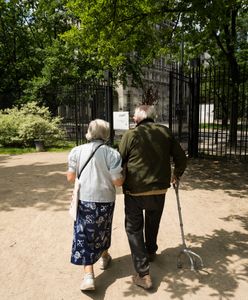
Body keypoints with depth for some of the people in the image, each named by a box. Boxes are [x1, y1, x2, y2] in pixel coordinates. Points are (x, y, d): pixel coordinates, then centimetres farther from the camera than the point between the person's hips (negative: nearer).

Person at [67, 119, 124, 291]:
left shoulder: (77, 151, -6)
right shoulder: (112, 153, -13)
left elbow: (70, 177, -1)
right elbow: (118, 182, -13)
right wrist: (124, 174, 6)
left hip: (84, 200, 0)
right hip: (105, 200, 0)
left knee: (84, 234, 9)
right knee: (103, 230, 23)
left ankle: (89, 276, 4)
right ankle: (104, 257, 46)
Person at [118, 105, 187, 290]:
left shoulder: (130, 135, -10)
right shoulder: (165, 132, -1)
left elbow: (119, 162, -5)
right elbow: (181, 158, 4)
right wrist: (177, 175, 22)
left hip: (134, 191, -3)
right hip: (159, 190, 4)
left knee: (134, 228, 11)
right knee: (152, 223, 27)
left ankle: (143, 274, 8)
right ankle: (150, 252, 49)